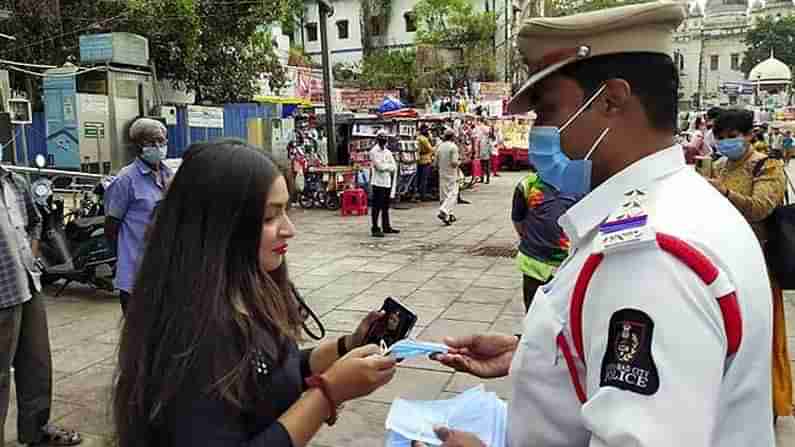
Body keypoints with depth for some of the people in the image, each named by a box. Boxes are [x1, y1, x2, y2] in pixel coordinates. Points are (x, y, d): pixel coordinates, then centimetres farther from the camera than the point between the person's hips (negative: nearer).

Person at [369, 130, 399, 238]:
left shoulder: (388, 152, 17)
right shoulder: (374, 151, -5)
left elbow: (394, 167, 9)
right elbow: (379, 166, -16)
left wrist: (385, 166, -7)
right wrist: (389, 166, 0)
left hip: (387, 182, 7)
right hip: (378, 182, -7)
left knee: (386, 206, 13)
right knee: (377, 207, -6)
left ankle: (386, 227, 21)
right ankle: (375, 229, -4)